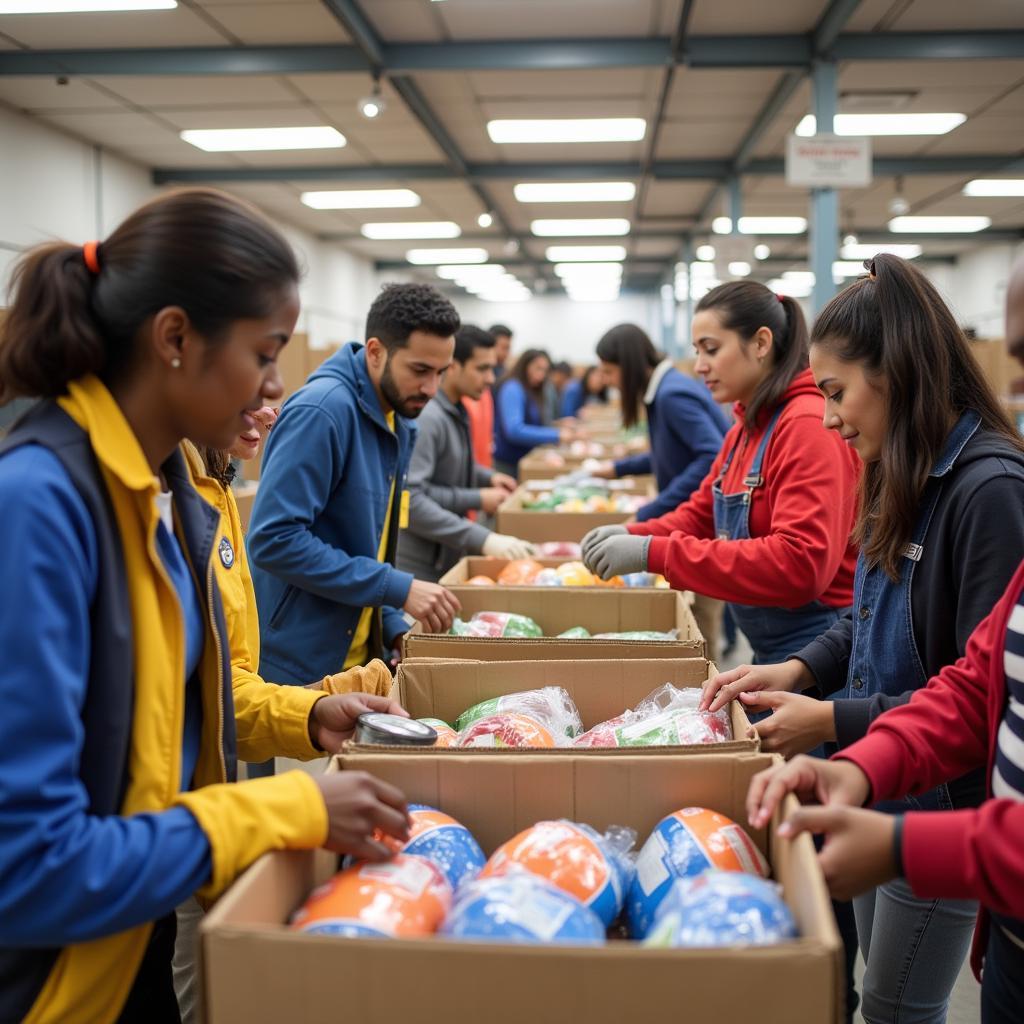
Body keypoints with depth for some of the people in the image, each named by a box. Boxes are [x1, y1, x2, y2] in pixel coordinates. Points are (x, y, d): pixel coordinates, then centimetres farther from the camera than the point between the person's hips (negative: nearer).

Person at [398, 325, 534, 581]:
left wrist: (487, 477, 5)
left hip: (447, 558, 9)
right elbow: (409, 499, -29)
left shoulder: (456, 411, 8)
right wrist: (481, 538, -31)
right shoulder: (426, 417, -21)